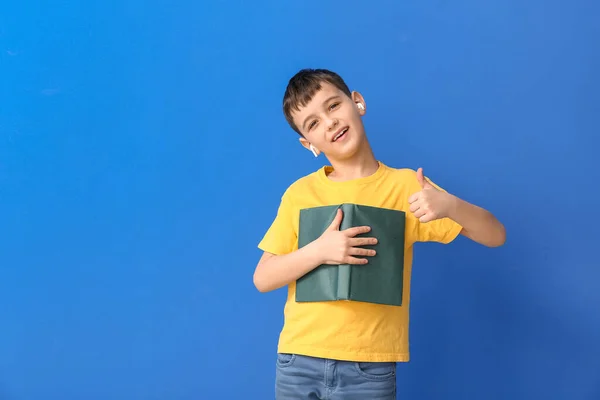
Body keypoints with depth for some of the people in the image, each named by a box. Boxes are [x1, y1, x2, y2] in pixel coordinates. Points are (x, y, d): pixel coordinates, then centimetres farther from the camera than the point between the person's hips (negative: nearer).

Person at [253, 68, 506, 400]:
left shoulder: (405, 185, 0)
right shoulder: (299, 193, 3)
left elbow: (494, 236, -2)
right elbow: (263, 279, 0)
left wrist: (449, 206, -21)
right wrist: (318, 251, -16)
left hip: (370, 368, -1)